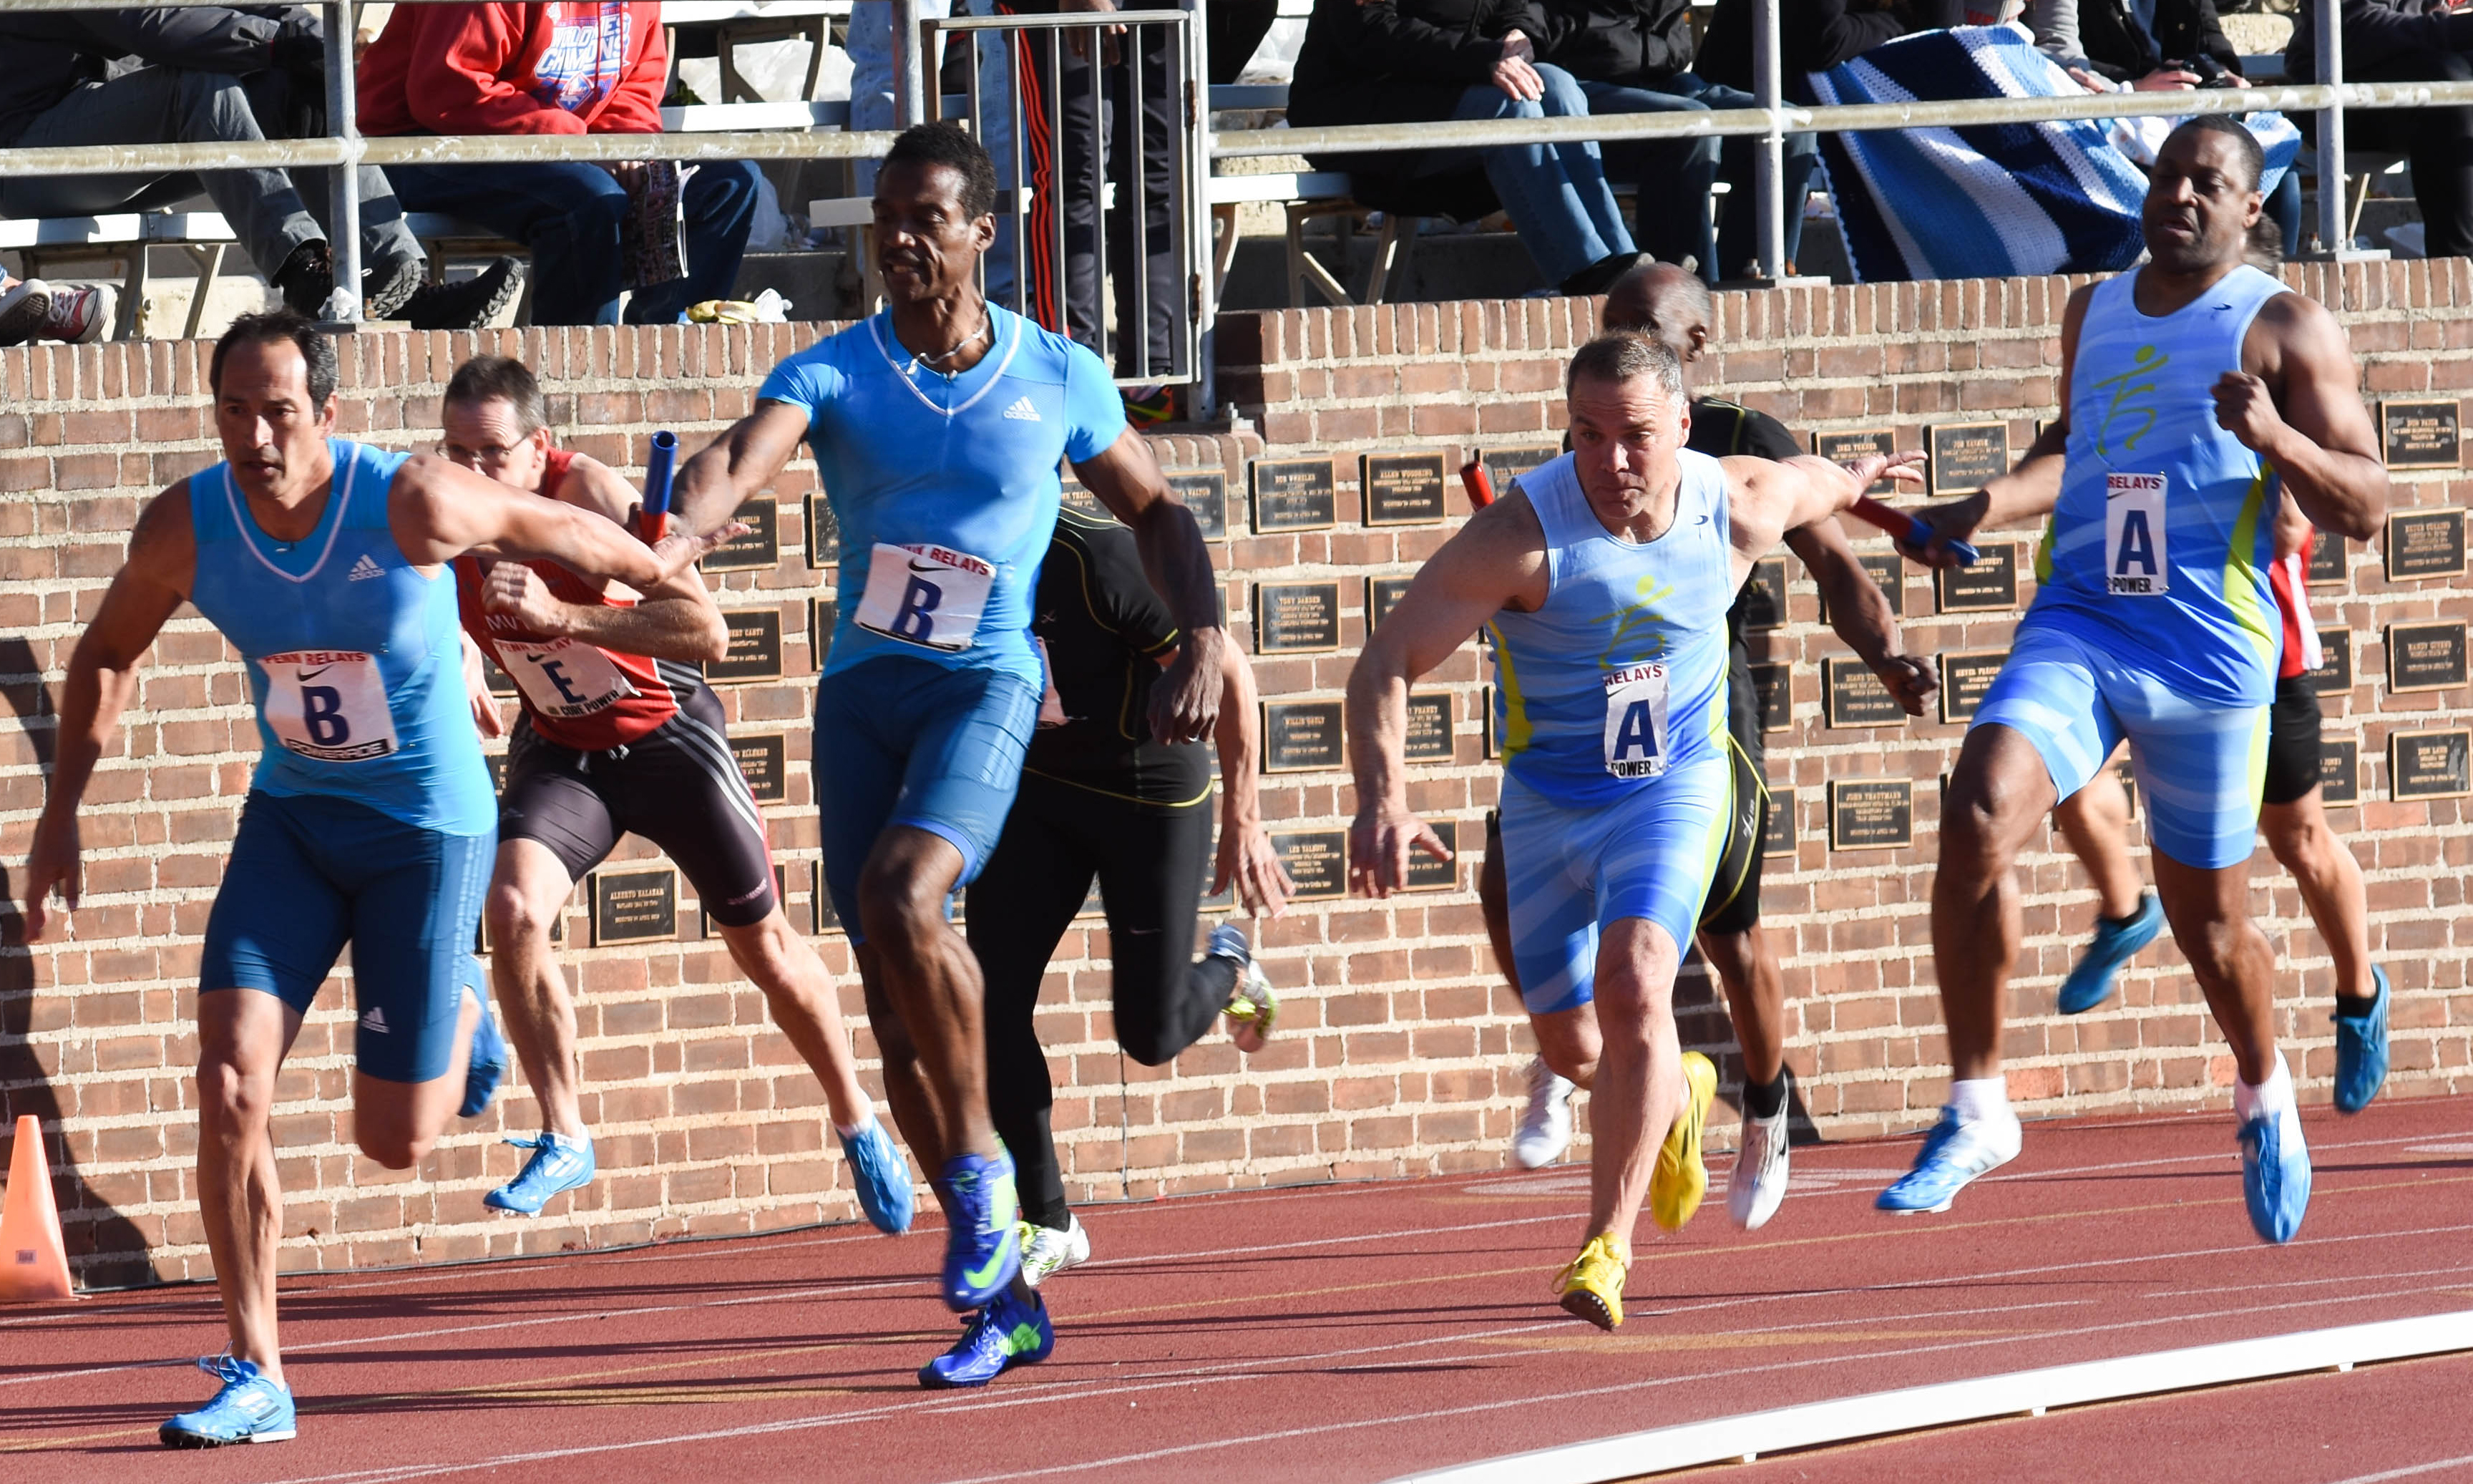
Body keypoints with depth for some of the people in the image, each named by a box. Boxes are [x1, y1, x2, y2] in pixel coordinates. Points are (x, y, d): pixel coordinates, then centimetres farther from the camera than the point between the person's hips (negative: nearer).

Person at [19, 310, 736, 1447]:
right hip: (291, 817, 3)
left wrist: (656, 569, 15)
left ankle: (459, 1023, 38)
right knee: (230, 1087, -16)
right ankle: (256, 1379, -6)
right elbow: (108, 654, 7)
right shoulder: (183, 529, -14)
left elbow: (557, 530, -3)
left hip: (427, 827, -3)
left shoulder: (414, 506, -25)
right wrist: (63, 806, 0)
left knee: (394, 1140, 1)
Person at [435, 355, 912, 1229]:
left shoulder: (588, 497, -30)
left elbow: (707, 633, -38)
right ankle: (563, 1141, -11)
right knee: (511, 908, -24)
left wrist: (561, 617, -45)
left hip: (666, 734, -3)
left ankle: (858, 1127, 32)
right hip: (560, 748, 3)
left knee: (764, 946, 9)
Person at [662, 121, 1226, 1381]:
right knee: (892, 994, 1)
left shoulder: (1059, 379, 2)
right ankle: (1003, 1295, 11)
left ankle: (980, 1167, -12)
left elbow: (1155, 510, 16)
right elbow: (743, 455, -18)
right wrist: (678, 525, -40)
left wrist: (1201, 644, 4)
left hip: (987, 683, -3)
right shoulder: (833, 374, 1)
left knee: (901, 894, -31)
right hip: (863, 688, 3)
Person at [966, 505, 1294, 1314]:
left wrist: (1242, 823, -17)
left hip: (1150, 788, -5)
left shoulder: (1099, 563, -30)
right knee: (993, 1001, -10)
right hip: (1032, 789, 5)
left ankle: (1229, 968, 36)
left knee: (1149, 1034, -1)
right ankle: (1046, 1224, 3)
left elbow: (1227, 673, -20)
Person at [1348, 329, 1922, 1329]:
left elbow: (1816, 485, 10)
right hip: (1546, 797, 1)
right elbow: (1385, 664, -27)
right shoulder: (1521, 535, -27)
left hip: (1674, 788, -1)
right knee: (1566, 1029, 13)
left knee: (1634, 983, -24)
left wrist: (1861, 478, 34)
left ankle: (1607, 1247, -20)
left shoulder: (1740, 509, -17)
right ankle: (1672, 1097, 49)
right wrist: (1381, 800, -42)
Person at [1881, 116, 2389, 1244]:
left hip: (2210, 654, -3)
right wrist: (1988, 506, 15)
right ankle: (1976, 1112, -16)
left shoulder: (2285, 330, -1)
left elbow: (2364, 508, -4)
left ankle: (2263, 1097, 40)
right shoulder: (2094, 312, 15)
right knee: (1975, 821, -23)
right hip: (2076, 629, 3)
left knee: (2209, 921, 8)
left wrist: (2278, 440, -22)